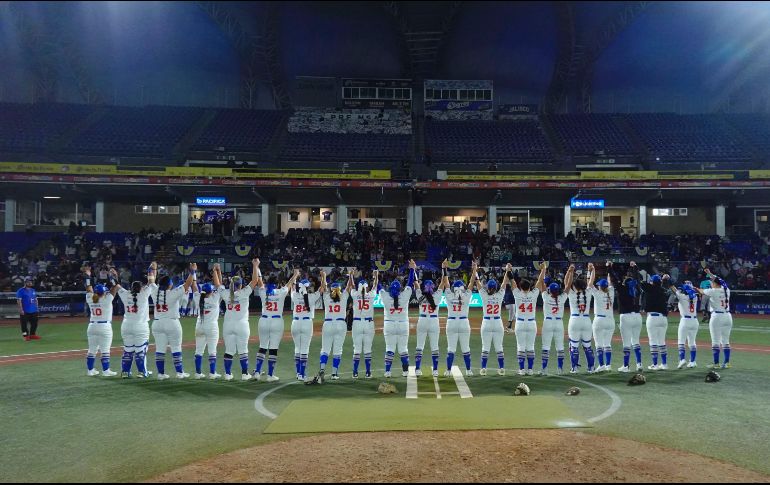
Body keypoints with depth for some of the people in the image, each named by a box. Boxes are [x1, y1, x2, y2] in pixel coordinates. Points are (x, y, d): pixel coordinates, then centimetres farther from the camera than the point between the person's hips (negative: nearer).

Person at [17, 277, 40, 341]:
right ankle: (25, 335, 6)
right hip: (25, 311, -6)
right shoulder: (21, 291, -6)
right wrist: (21, 309, -18)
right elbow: (19, 300, -11)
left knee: (34, 323, 9)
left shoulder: (33, 291, 14)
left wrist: (36, 308, 12)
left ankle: (32, 334, 19)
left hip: (33, 311, 6)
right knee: (24, 323, -2)